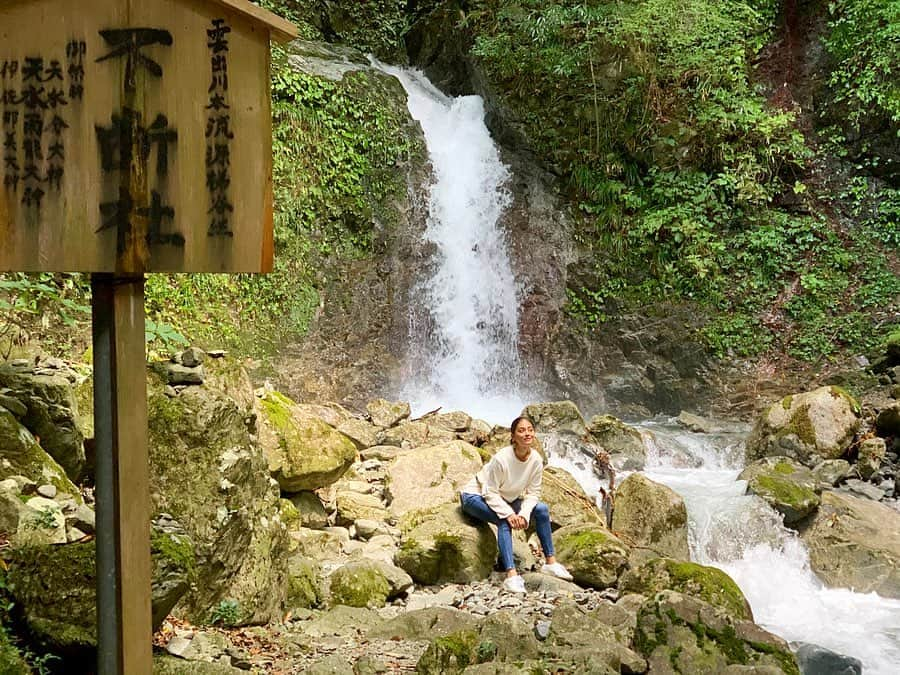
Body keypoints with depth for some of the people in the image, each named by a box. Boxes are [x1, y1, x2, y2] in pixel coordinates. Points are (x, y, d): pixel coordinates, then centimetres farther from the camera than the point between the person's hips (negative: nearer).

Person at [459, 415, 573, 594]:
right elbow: (490, 492, -25)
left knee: (542, 509, -7)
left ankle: (550, 562, 1)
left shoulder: (536, 460, -14)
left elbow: (533, 492, -8)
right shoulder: (501, 459, -31)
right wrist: (509, 514, -35)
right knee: (504, 522, -33)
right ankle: (511, 575, -37)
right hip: (476, 496, -7)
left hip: (505, 499, 7)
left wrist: (524, 514, -25)